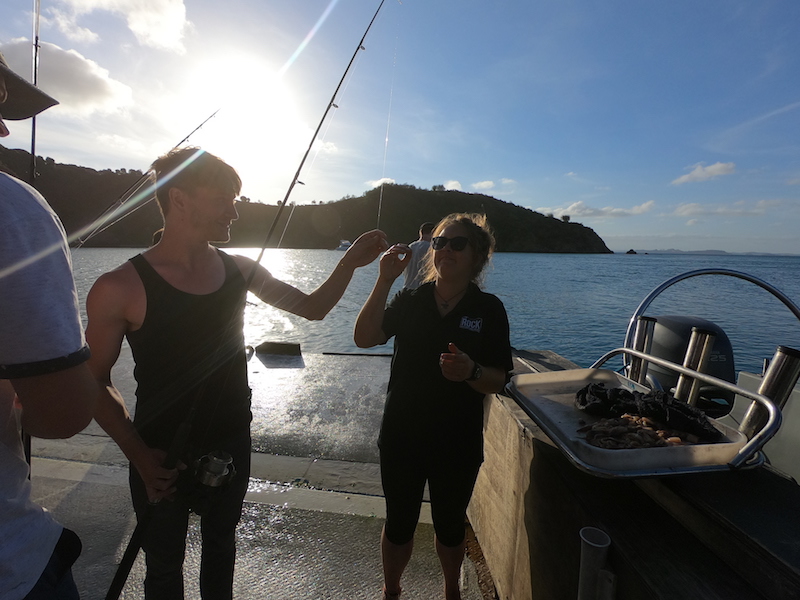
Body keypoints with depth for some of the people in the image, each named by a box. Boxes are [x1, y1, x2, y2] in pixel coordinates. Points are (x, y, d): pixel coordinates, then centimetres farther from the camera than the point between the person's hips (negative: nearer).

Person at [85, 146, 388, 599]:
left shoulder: (239, 270, -5)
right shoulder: (121, 288, -18)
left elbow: (313, 308, 3)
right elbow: (94, 382, -9)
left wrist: (350, 262, -10)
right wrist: (139, 454, -18)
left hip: (231, 446, 4)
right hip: (161, 458, -3)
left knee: (221, 545, 27)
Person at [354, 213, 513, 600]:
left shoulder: (489, 310, -7)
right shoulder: (410, 301, -3)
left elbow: (498, 381, -9)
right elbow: (364, 338, -17)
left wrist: (471, 371, -30)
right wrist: (384, 281, -23)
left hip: (457, 445, 0)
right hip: (402, 438, 1)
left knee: (450, 525, 21)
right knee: (399, 524, 18)